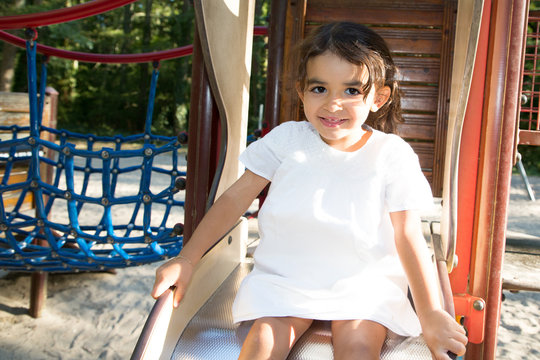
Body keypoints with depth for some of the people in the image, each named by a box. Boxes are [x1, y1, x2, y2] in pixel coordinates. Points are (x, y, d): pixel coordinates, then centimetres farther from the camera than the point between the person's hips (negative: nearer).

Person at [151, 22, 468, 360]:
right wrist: (187, 259, -3)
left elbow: (408, 236, -6)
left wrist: (430, 313, -10)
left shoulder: (392, 155, -8)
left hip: (364, 281, -1)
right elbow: (237, 197, 1)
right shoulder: (287, 138, -3)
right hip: (286, 276, 2)